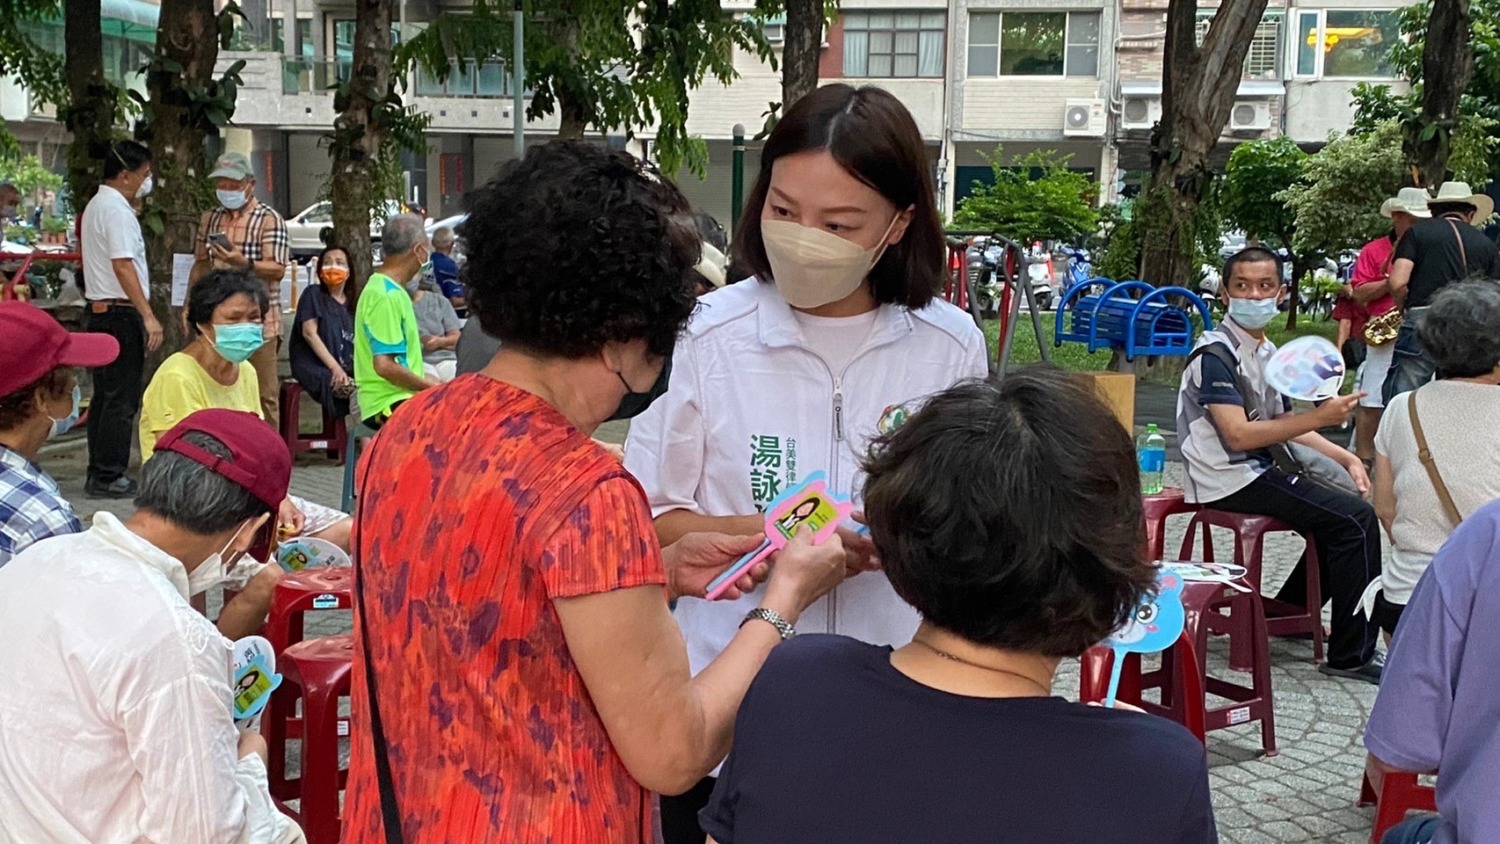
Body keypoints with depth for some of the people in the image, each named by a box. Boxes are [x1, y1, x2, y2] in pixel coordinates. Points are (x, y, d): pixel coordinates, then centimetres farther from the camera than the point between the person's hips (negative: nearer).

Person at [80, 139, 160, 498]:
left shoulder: (96, 205, 18)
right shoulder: (117, 211, -14)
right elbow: (123, 267, -22)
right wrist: (148, 316, -24)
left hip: (98, 310, 11)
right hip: (121, 312, -11)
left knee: (104, 397, 14)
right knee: (121, 401, -7)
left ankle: (99, 475, 20)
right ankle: (109, 478, -4)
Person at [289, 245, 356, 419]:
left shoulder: (351, 303, 19)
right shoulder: (313, 294, 4)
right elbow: (309, 333, -8)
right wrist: (334, 367, -19)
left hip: (347, 367, 5)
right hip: (316, 367, -5)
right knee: (359, 391, -34)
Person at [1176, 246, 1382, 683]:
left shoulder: (1267, 352, 14)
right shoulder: (1215, 354, -15)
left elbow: (1283, 428, 18)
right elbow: (1238, 435, -23)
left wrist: (1345, 458, 5)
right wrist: (1319, 417, -24)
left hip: (1260, 471, 10)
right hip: (1230, 481, -10)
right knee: (1356, 518, -15)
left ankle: (1290, 612, 24)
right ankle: (1351, 654, -9)